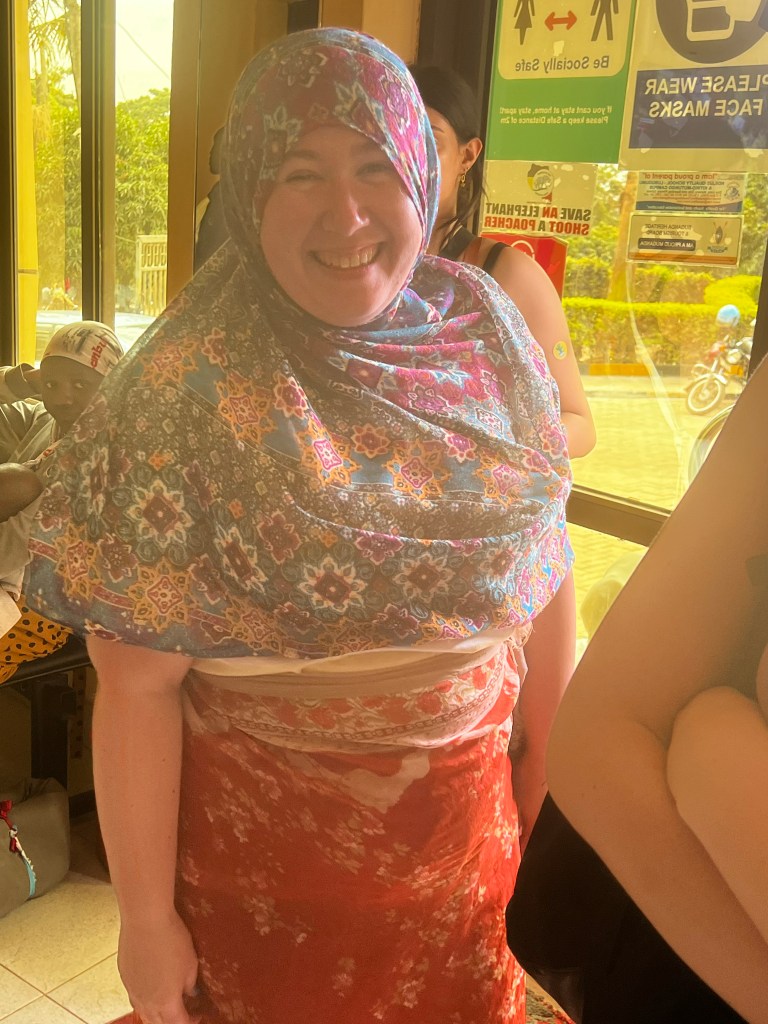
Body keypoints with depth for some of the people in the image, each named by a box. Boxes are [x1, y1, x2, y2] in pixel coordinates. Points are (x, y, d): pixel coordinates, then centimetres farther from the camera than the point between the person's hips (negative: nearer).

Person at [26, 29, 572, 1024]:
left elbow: (539, 569, 2)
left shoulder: (485, 327, -6)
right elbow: (138, 685, -16)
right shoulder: (189, 396, -19)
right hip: (265, 848, -3)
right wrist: (147, 917, -11)